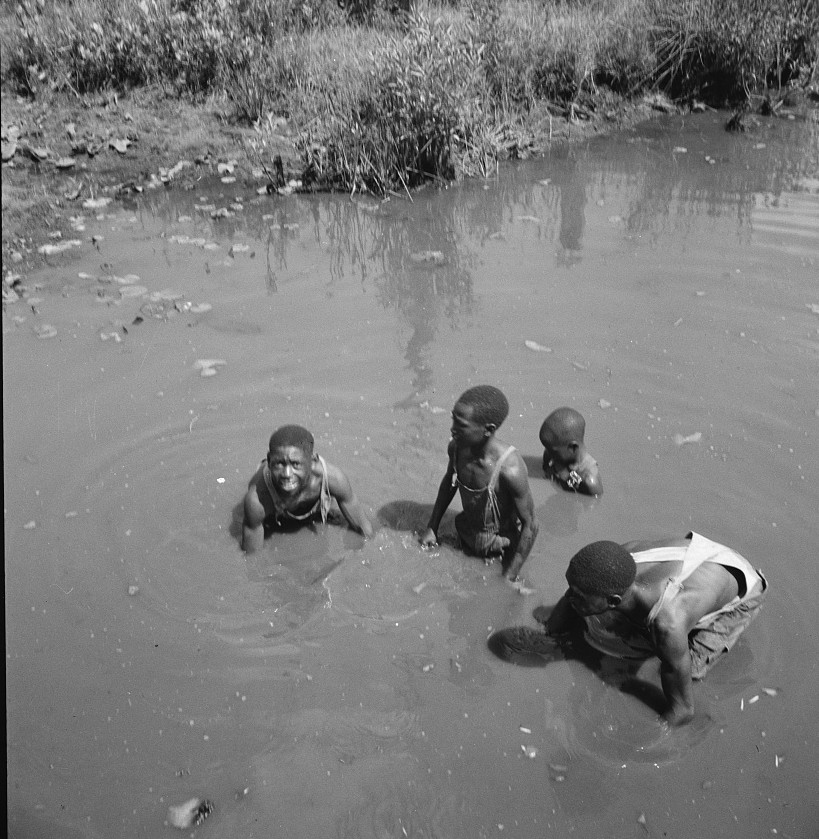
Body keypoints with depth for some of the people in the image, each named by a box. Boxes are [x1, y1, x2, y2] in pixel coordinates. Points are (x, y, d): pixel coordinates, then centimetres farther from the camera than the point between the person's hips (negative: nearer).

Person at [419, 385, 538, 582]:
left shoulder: (510, 468, -36)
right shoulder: (456, 447, -18)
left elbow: (530, 525, -24)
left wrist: (509, 579, -19)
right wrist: (431, 528, 8)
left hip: (500, 550, -5)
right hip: (465, 536, 5)